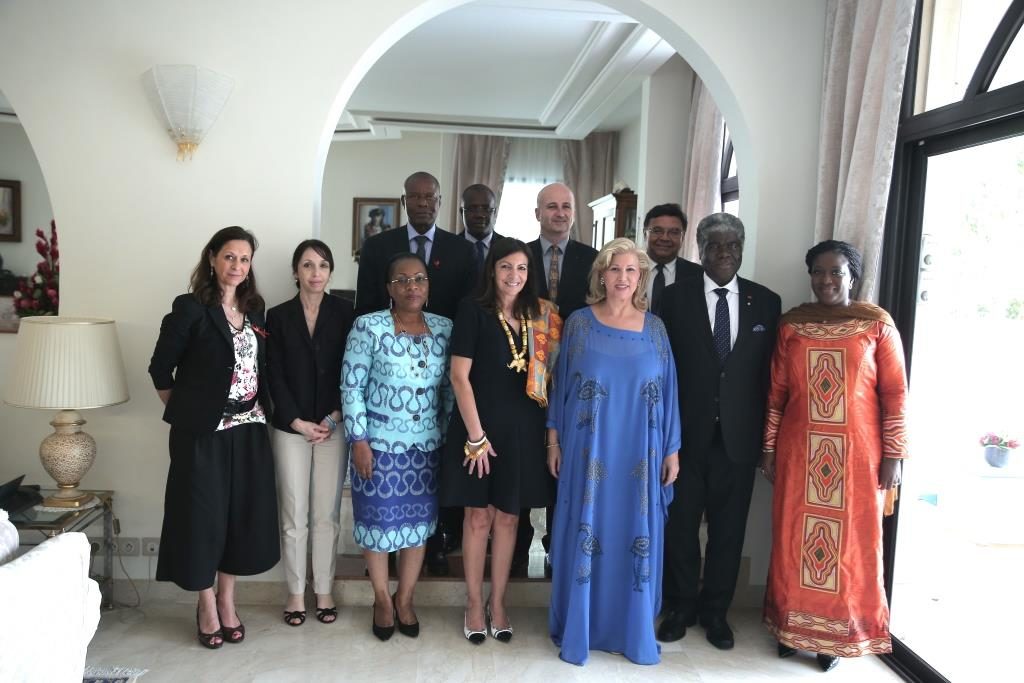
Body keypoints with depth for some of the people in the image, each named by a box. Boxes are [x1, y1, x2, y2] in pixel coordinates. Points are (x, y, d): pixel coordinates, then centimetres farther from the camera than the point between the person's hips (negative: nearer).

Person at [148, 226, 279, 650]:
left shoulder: (254, 309, 8)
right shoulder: (191, 308, -9)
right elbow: (161, 368, -5)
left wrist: (260, 411, 6)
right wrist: (183, 411, 1)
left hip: (248, 429, 5)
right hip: (203, 432, -5)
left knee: (242, 515, 10)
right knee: (203, 515, 4)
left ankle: (227, 602, 27)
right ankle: (207, 608, 21)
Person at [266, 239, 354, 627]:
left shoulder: (344, 313, 2)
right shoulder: (278, 316, 4)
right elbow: (275, 375, 0)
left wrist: (335, 417, -9)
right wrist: (298, 422, -8)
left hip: (333, 425, 0)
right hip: (291, 427, 0)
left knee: (327, 515, 6)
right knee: (294, 516, 4)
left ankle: (324, 592, 19)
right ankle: (295, 594, 18)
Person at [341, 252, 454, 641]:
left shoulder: (445, 328, 2)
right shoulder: (368, 327, -9)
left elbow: (450, 388, 7)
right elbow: (351, 386, -9)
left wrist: (450, 437, 5)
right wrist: (359, 440, -11)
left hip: (428, 445, 3)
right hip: (379, 443, -3)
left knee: (418, 522, 12)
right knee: (378, 520, 9)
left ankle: (405, 600, 31)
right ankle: (382, 600, 30)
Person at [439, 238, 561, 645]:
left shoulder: (538, 316, 7)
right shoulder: (473, 309, -7)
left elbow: (546, 375, 12)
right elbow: (459, 375, -11)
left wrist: (549, 428, 1)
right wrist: (476, 435, -13)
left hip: (523, 429, 4)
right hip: (480, 427, -4)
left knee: (507, 518, 12)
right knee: (478, 518, 6)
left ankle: (497, 603, 26)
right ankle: (474, 604, 23)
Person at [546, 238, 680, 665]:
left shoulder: (654, 327, 5)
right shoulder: (579, 323, 0)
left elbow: (667, 390, 6)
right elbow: (561, 383, 3)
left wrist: (672, 449, 4)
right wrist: (554, 440, 0)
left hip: (639, 454, 2)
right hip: (589, 450, -1)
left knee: (637, 536, 8)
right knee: (585, 534, 5)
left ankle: (634, 631, 25)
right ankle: (578, 629, 20)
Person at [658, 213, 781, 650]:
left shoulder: (766, 301, 4)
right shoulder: (676, 297, -1)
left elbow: (769, 372, 3)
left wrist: (765, 433, -1)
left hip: (738, 435, 2)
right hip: (686, 432, -1)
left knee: (728, 528, 12)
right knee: (681, 524, 10)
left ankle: (715, 610, 29)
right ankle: (681, 606, 29)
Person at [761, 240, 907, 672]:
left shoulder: (877, 323, -2)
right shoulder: (791, 325, 3)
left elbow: (895, 393, -3)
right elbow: (776, 392, 5)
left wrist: (893, 455, -6)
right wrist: (769, 449, 4)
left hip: (856, 453, -2)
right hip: (799, 451, 2)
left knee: (850, 543, 8)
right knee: (794, 540, 10)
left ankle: (839, 633, 24)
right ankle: (792, 624, 26)